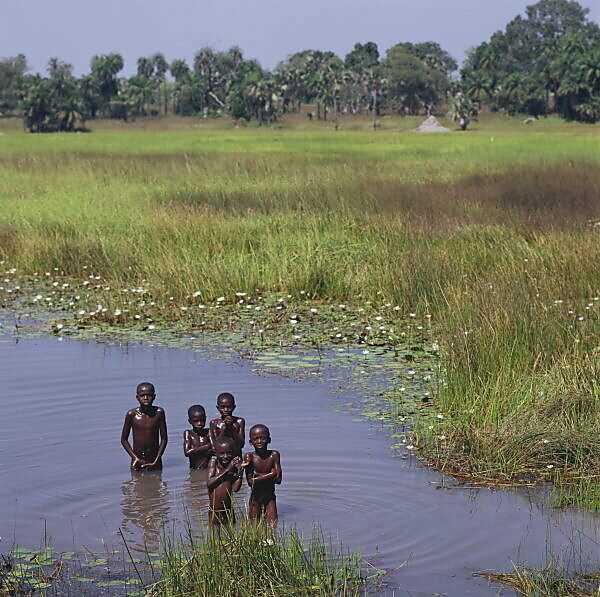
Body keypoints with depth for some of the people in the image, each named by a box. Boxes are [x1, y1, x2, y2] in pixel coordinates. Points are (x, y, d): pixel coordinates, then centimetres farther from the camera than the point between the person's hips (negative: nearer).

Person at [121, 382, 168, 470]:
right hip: (137, 459, -1)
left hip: (154, 460, 1)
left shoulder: (159, 412, -6)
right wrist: (135, 458, -9)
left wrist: (156, 460, -8)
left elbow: (164, 438, -1)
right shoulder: (132, 414, -8)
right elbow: (124, 439, 0)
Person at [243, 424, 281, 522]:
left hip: (270, 498, 1)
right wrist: (269, 475, -19)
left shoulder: (274, 455, -7)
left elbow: (278, 479, -14)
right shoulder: (249, 457, -11)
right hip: (255, 498, -1)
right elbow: (250, 481, -17)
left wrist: (258, 474, -14)